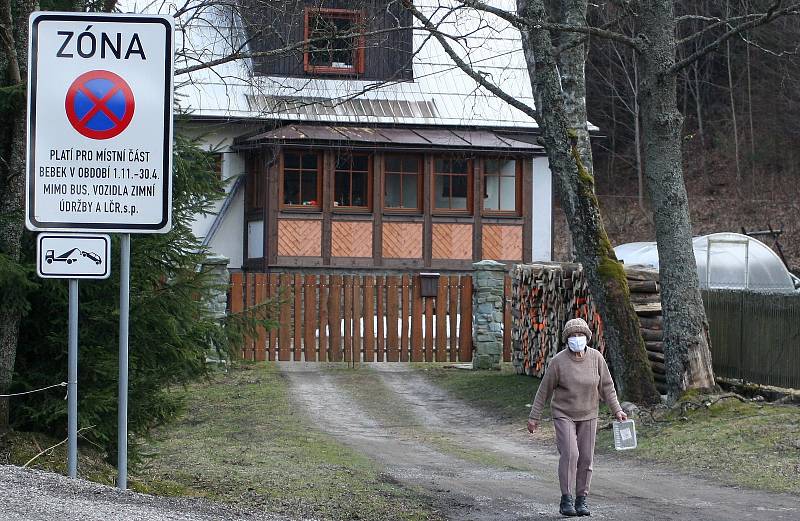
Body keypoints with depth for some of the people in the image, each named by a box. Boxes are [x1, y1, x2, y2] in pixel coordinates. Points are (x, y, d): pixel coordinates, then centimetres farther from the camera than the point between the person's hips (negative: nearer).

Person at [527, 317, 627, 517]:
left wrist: (617, 410, -6)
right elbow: (544, 390, -5)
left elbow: (606, 386, 2)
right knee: (569, 454, -17)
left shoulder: (596, 358, -6)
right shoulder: (559, 361, -13)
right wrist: (534, 416, -3)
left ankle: (581, 500, 14)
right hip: (564, 415, -3)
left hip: (587, 416, 3)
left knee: (586, 458, 3)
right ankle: (566, 500, -12)